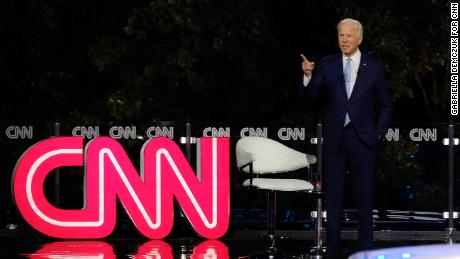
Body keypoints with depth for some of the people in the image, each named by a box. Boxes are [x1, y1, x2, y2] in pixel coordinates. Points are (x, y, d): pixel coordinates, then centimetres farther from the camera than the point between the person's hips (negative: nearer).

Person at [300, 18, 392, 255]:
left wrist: (378, 133, -3)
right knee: (333, 197, 5)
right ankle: (331, 249, 10)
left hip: (363, 139, -1)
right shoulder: (327, 65, 3)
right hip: (335, 139, 1)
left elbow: (385, 106, 7)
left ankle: (365, 250, 8)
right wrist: (308, 76, -23)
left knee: (364, 197, 4)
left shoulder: (374, 67, 2)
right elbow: (311, 96, -5)